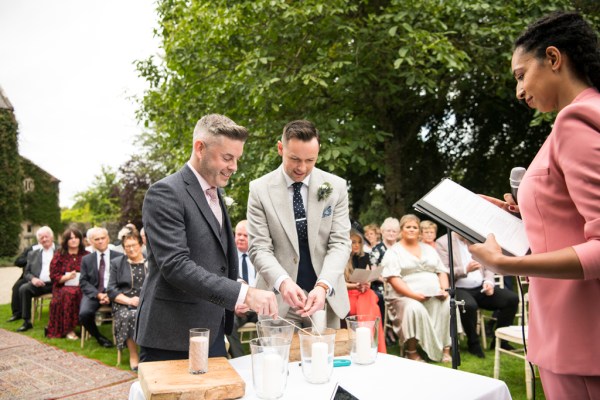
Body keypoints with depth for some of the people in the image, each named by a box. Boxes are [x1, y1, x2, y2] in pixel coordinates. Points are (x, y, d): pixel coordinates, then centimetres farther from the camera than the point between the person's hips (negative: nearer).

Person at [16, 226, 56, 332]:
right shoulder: (33, 254, 20)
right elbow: (27, 273, 17)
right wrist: (33, 279, -7)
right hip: (39, 284, 3)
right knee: (23, 288, -24)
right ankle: (27, 321, -14)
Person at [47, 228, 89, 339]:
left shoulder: (87, 255, 15)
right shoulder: (59, 255, 12)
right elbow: (54, 276, 5)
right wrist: (67, 277, -15)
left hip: (82, 287, 1)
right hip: (63, 287, -1)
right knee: (68, 294, -37)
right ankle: (68, 329, -30)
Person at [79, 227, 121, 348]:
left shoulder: (119, 257, 8)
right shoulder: (86, 259, 13)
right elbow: (83, 282, 5)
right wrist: (98, 294, -12)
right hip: (93, 293, 2)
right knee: (84, 313, -29)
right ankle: (99, 337, 1)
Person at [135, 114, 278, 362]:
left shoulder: (215, 195, 13)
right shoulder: (165, 193, -15)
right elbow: (175, 265, -25)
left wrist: (236, 301, 8)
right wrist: (243, 293, -30)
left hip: (213, 332, 8)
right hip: (172, 339, -8)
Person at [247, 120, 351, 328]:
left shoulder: (336, 186, -1)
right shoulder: (260, 189, -5)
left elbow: (340, 243, -4)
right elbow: (259, 248, -7)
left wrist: (323, 285, -20)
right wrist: (282, 281, -25)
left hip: (326, 297, 2)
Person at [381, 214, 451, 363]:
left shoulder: (428, 249, 22)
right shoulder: (393, 252, 5)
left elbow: (442, 272, 18)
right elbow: (393, 279, -8)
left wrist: (444, 289, -3)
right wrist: (413, 295, -20)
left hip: (434, 296, 4)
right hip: (406, 296, -4)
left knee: (449, 304, -25)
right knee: (414, 308, -35)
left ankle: (446, 348, -14)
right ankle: (412, 351, -18)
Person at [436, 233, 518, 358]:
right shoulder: (443, 242, -3)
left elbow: (488, 266, 15)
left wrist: (489, 282, -5)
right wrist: (465, 269, -25)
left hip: (481, 288, 6)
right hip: (459, 289, -5)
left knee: (512, 298, -14)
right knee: (469, 305, -36)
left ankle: (500, 339, 3)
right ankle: (473, 343, -9)